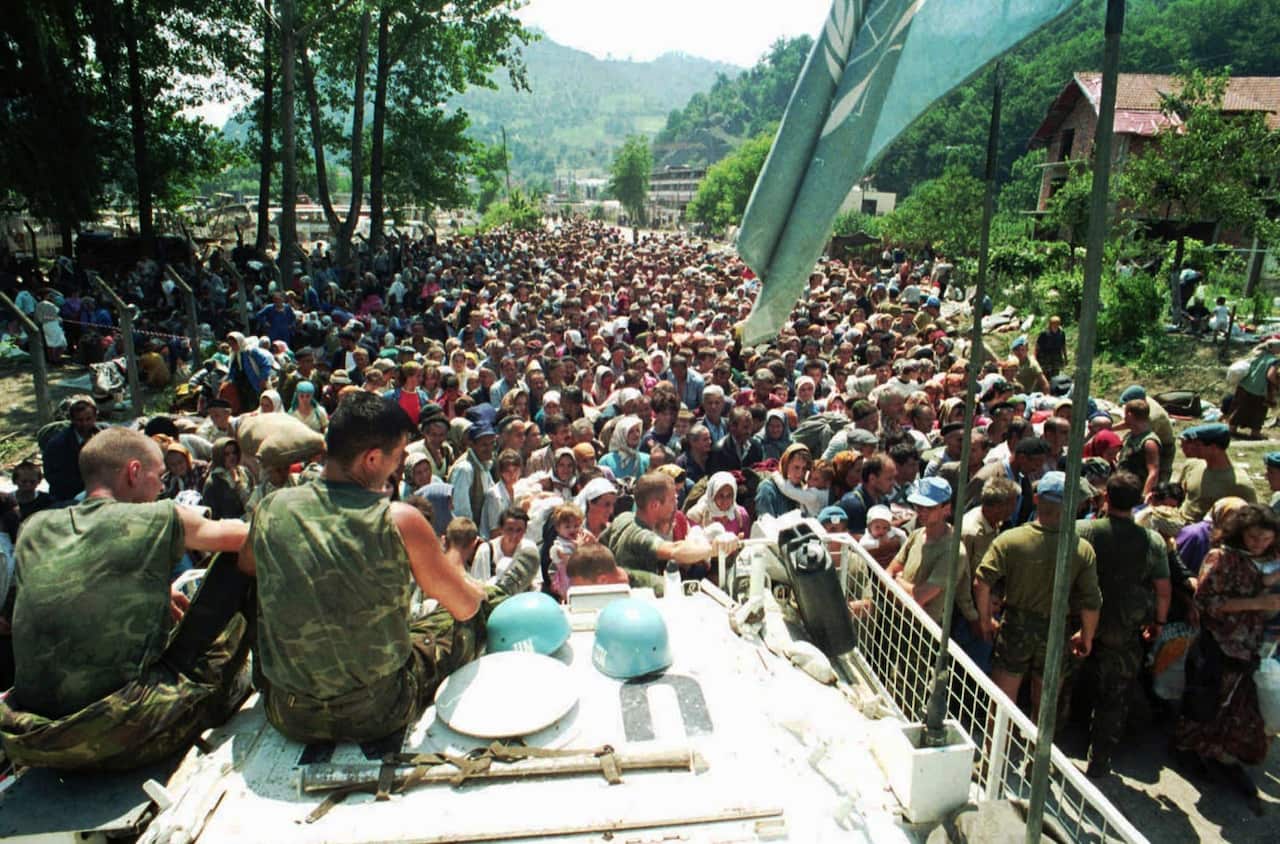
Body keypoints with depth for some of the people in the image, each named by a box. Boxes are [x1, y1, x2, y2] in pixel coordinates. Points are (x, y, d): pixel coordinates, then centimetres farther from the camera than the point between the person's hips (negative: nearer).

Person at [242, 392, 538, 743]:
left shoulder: (270, 510, -9)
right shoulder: (399, 520, -19)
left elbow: (246, 564, 16)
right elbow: (465, 607, -5)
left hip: (287, 716, 4)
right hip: (377, 713, -4)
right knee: (466, 623, 19)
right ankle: (498, 592, 52)